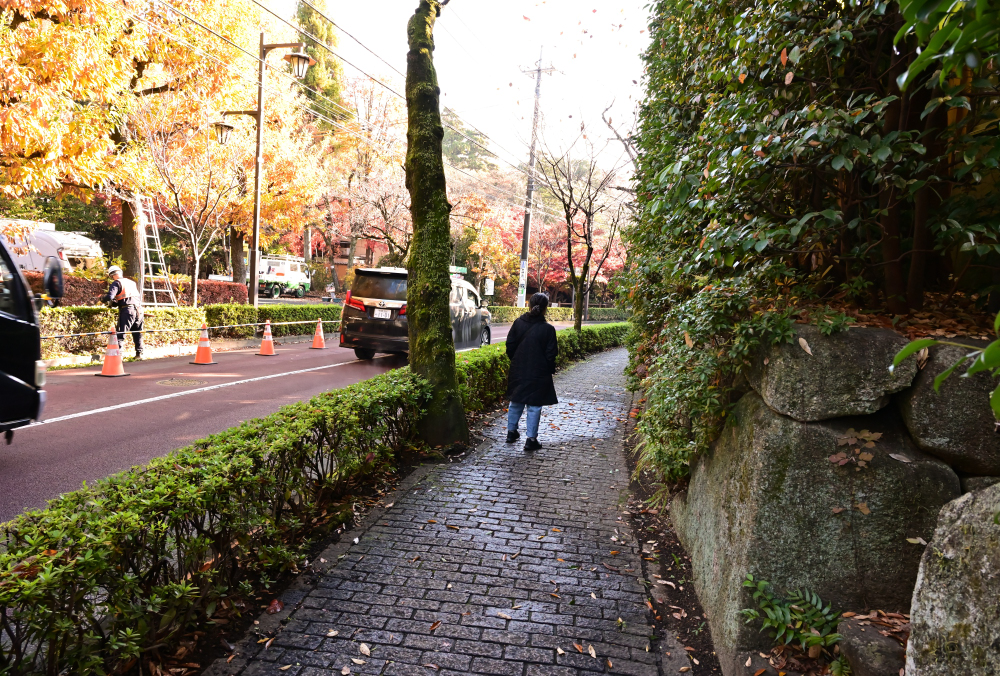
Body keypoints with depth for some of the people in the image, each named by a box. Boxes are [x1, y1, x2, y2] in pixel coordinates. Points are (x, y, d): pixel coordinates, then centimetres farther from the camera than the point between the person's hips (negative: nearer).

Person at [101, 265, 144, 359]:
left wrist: (102, 298, 10)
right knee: (137, 333, 15)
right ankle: (139, 353, 18)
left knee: (121, 334, -6)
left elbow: (110, 296, -12)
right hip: (139, 310, 6)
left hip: (127, 310, -6)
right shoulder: (132, 282, 22)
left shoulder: (117, 283, 1)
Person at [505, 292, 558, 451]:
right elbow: (551, 354, -9)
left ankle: (511, 432, 31)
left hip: (518, 371, 4)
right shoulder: (548, 329, -14)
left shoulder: (518, 323, -4)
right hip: (538, 375, -4)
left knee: (516, 403, 20)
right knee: (534, 406, 5)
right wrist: (550, 370, 6)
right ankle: (531, 439, 9)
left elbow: (510, 346, 1)